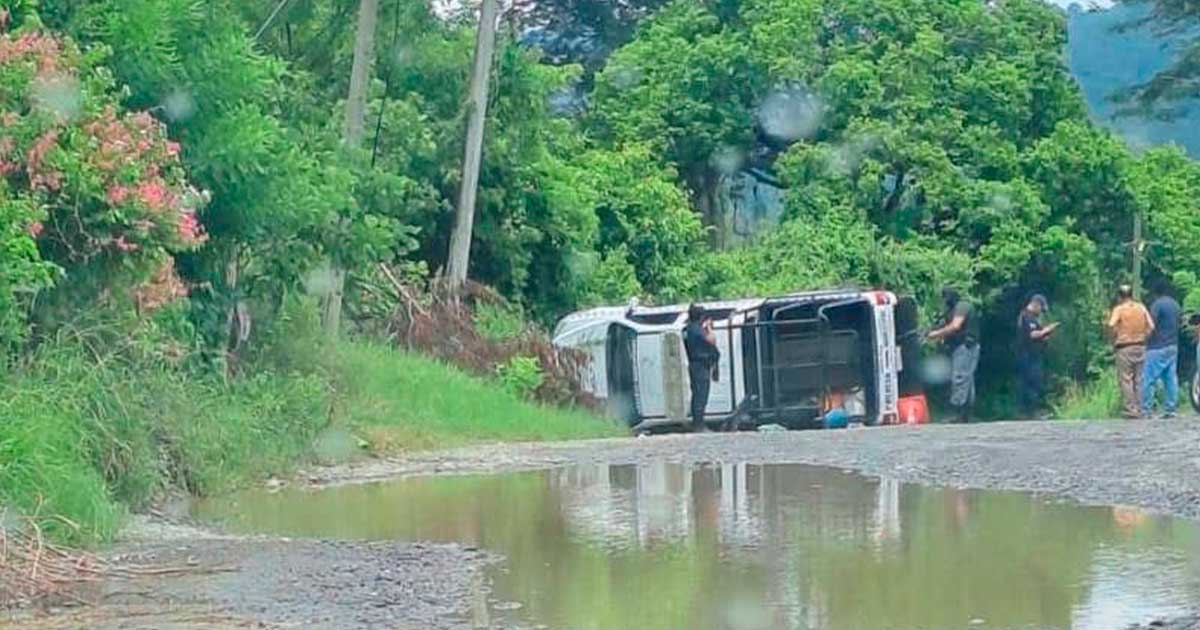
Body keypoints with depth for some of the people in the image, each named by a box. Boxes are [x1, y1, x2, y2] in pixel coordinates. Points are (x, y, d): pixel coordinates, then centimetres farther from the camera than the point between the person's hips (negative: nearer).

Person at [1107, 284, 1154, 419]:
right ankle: (1138, 409, 12)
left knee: (1125, 379, -1)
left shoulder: (1119, 309, -6)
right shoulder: (1141, 308, 7)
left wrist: (1113, 340, -6)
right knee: (1138, 379, 11)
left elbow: (1111, 325, -21)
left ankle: (1130, 409, -6)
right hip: (1140, 346, 4)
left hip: (1124, 348, -4)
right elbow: (1151, 326, 1)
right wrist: (1143, 337, 10)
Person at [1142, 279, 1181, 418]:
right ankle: (1170, 409, 6)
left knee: (1149, 379, -5)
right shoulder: (1175, 305, 12)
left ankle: (1146, 410, -8)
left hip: (1158, 348, -8)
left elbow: (1151, 326, -14)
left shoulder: (1157, 304, -12)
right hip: (1173, 347, 8)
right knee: (1171, 379, 7)